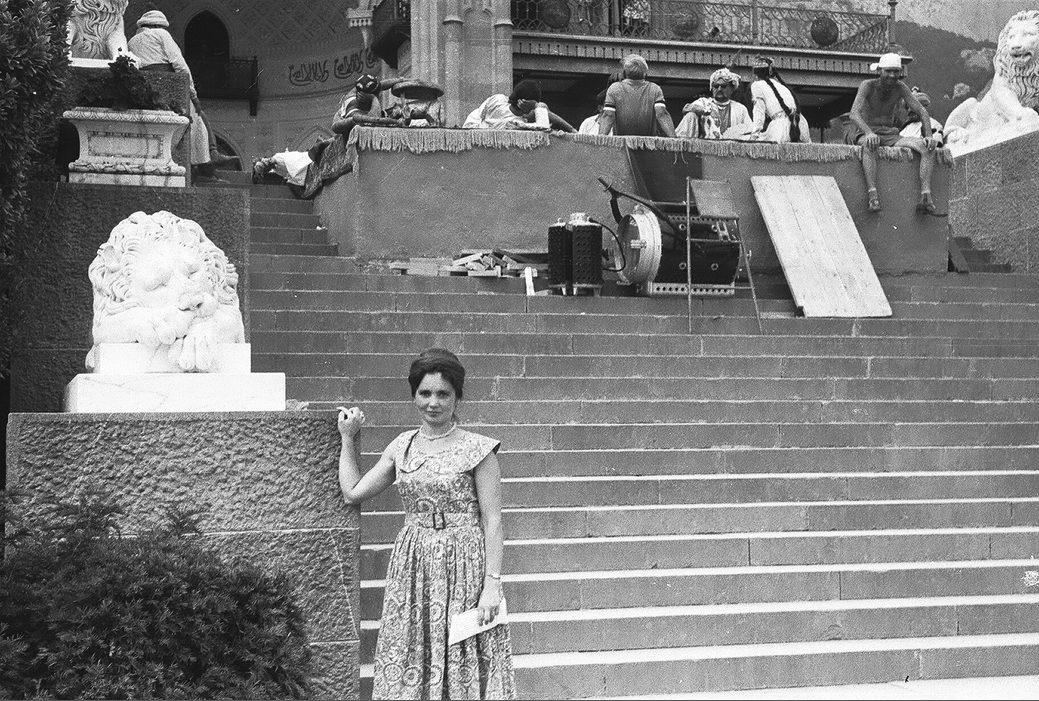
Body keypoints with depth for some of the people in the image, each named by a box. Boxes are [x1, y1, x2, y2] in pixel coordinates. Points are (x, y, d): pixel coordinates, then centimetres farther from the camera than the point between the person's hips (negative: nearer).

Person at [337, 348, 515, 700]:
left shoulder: (477, 449, -6)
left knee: (462, 663, 0)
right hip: (413, 566, 4)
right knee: (411, 660, 6)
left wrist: (492, 583, -12)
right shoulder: (402, 446, 9)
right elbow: (353, 492, 14)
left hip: (463, 565, -4)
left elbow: (492, 520, -7)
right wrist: (347, 437, 17)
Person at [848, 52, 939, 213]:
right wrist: (869, 132, -41)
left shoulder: (900, 87, 3)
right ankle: (872, 194, -49)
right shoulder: (868, 85, -8)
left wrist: (929, 135, -16)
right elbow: (854, 114, -22)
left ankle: (925, 197, -31)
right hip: (866, 135, -4)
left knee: (927, 147, -19)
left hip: (891, 136, 4)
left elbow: (922, 111, 3)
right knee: (869, 145, -42)